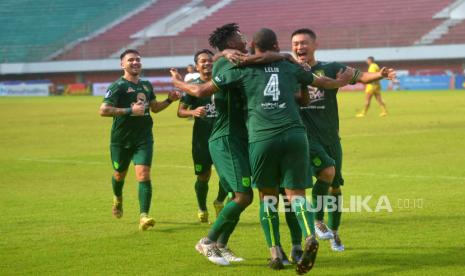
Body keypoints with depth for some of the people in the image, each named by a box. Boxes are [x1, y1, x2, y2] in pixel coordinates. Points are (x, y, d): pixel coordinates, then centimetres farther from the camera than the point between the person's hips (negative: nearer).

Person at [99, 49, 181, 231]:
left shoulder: (146, 85, 9)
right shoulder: (118, 86, -11)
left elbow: (154, 107, 24)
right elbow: (103, 110, -20)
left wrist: (169, 100, 6)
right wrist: (130, 110, -25)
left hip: (144, 138, 3)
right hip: (121, 140, -3)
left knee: (143, 175, -14)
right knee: (120, 174, 16)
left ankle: (144, 217, -20)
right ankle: (118, 199, 50)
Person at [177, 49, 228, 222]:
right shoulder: (193, 85, -3)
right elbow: (180, 111, -7)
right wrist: (193, 112, -26)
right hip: (202, 137, -2)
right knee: (203, 176, 3)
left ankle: (219, 202, 19)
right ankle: (202, 210, 26)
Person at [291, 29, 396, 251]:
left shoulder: (330, 69, 2)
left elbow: (359, 76, -9)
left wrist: (379, 75, -28)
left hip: (330, 137, 3)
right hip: (306, 136, -3)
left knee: (335, 186, 10)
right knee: (327, 172, -25)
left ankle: (334, 233, 30)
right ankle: (318, 220, -5)